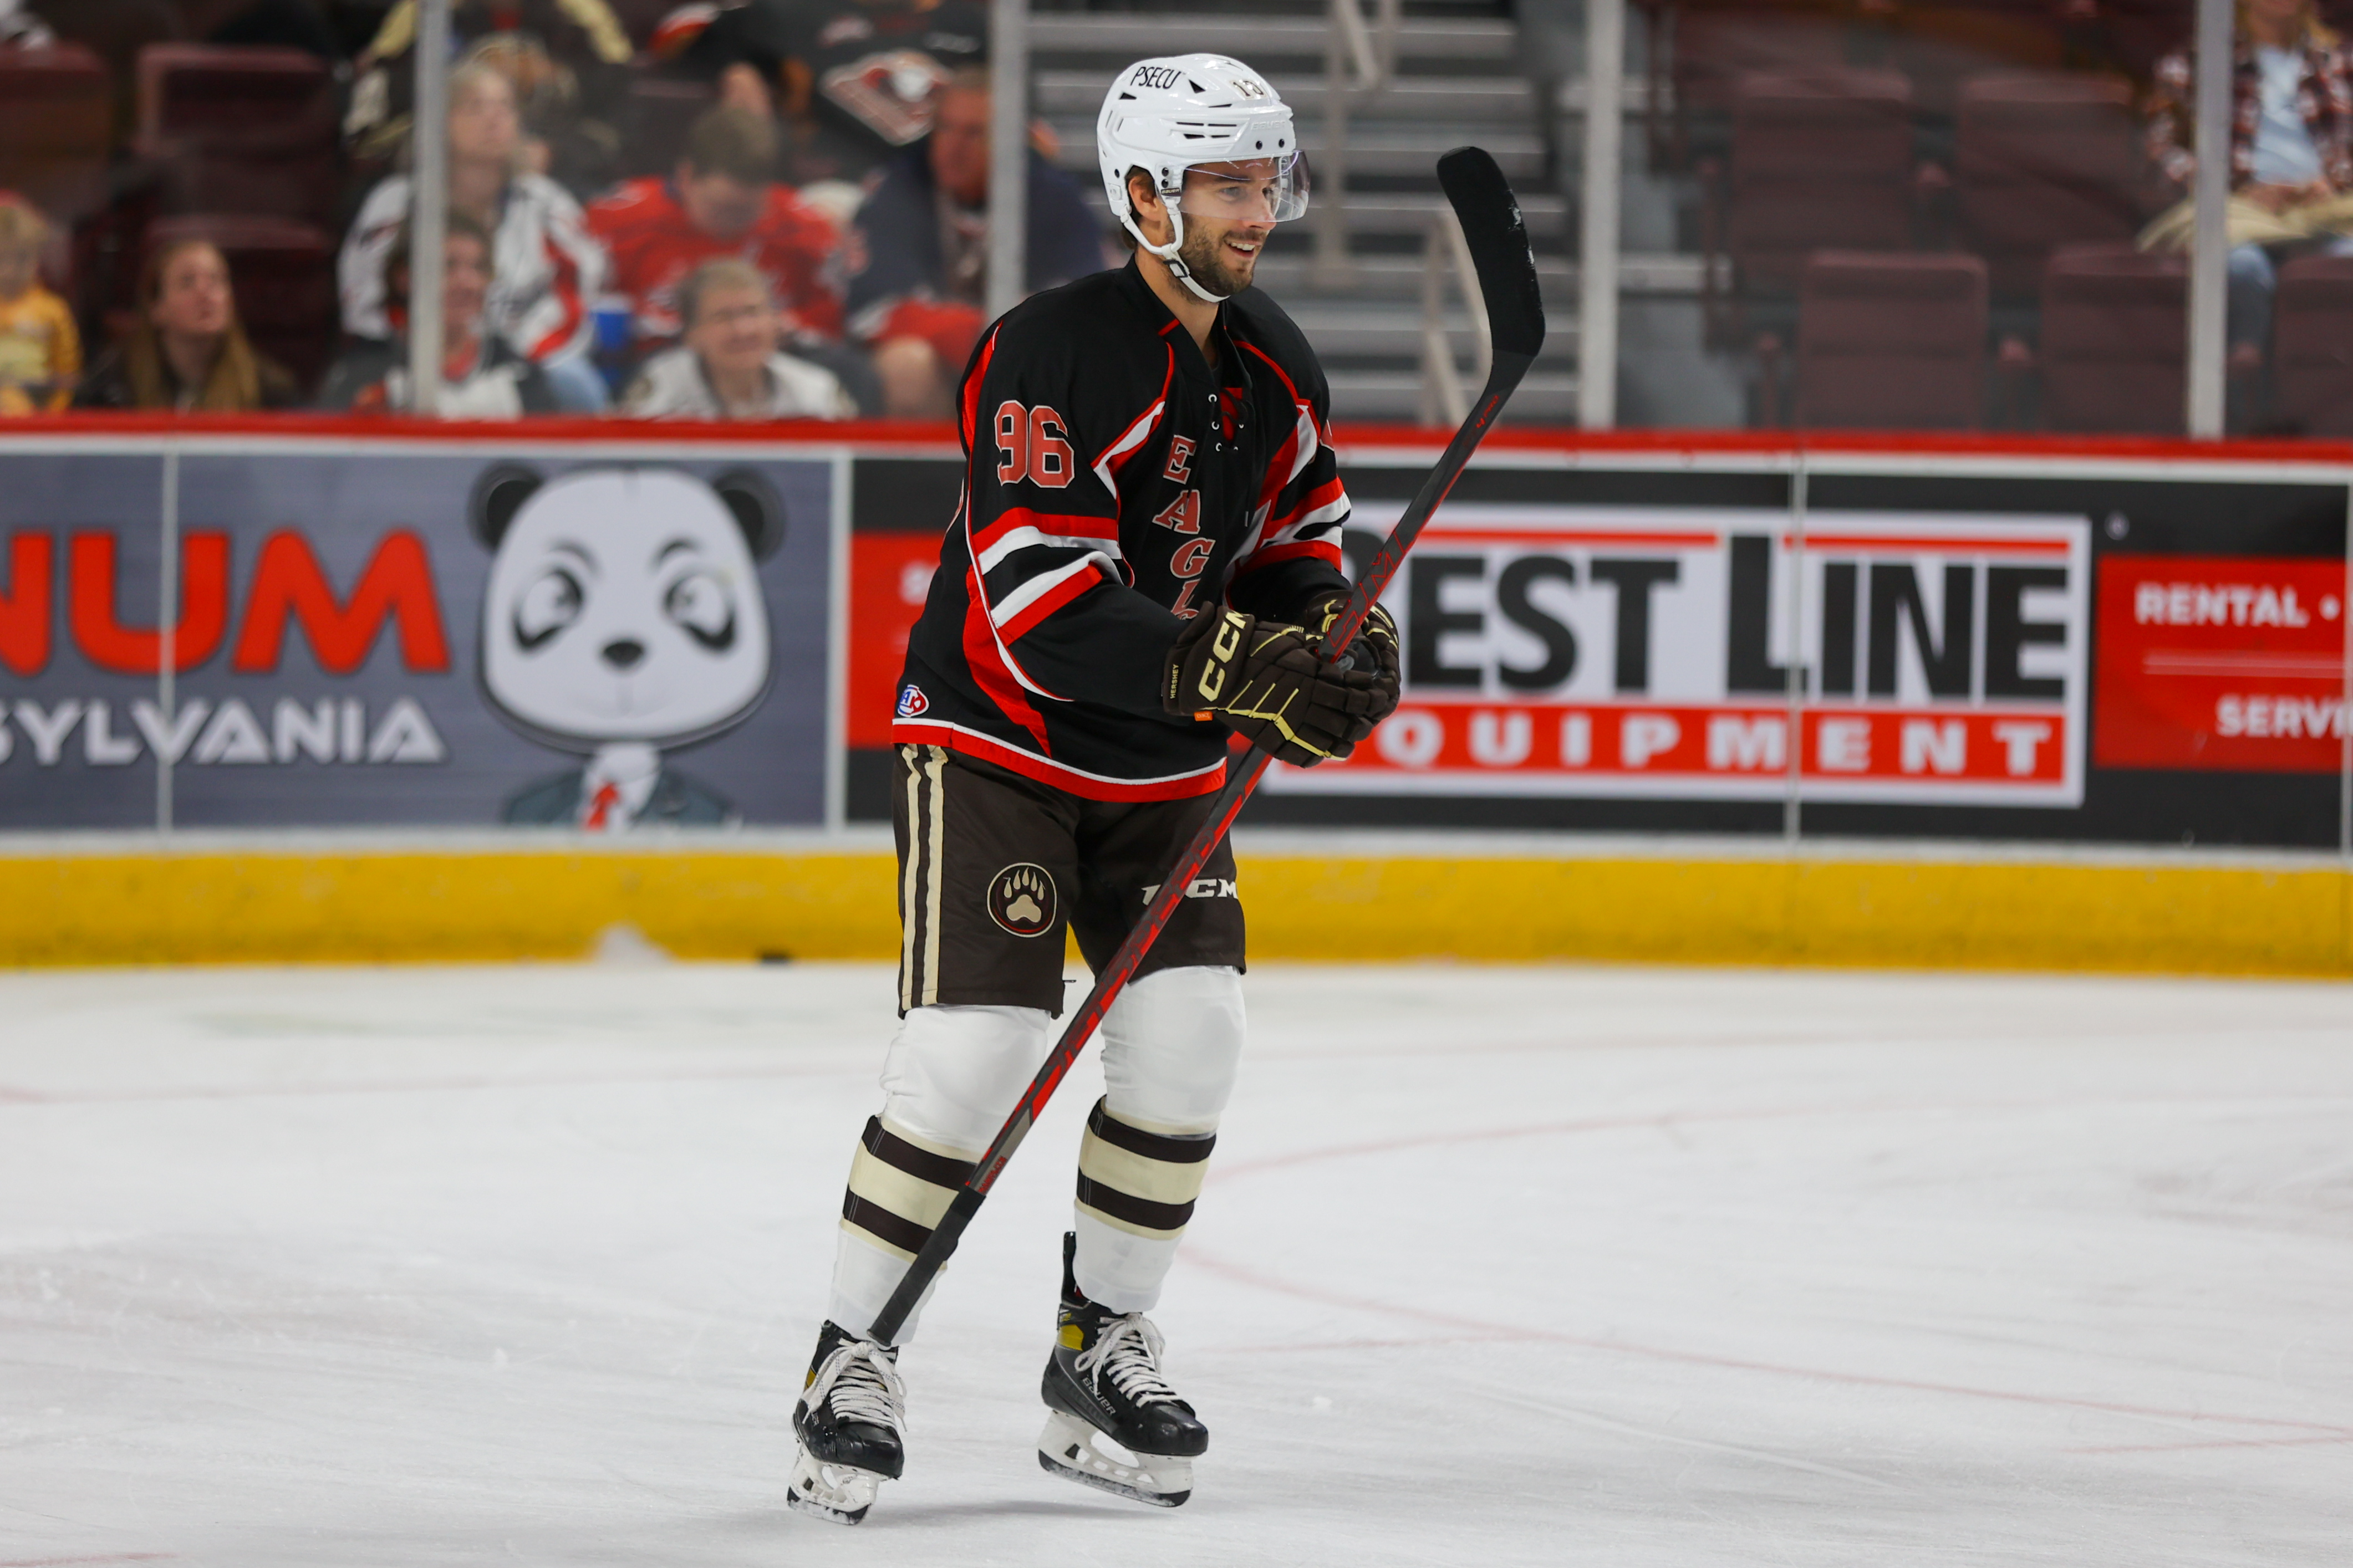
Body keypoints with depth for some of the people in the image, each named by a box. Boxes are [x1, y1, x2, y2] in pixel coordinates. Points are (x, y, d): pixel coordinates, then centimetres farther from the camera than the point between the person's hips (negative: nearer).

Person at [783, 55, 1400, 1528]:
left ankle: (1102, 1348, 10)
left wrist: (1338, 639, -8)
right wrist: (1233, 670, -38)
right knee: (975, 1048, -16)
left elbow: (1300, 540, 16)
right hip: (998, 741, -7)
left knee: (1189, 1036, -6)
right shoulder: (1049, 354, -22)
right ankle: (857, 1356, -3)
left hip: (1163, 768, 7)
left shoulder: (1278, 368, 2)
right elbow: (1044, 609, -29)